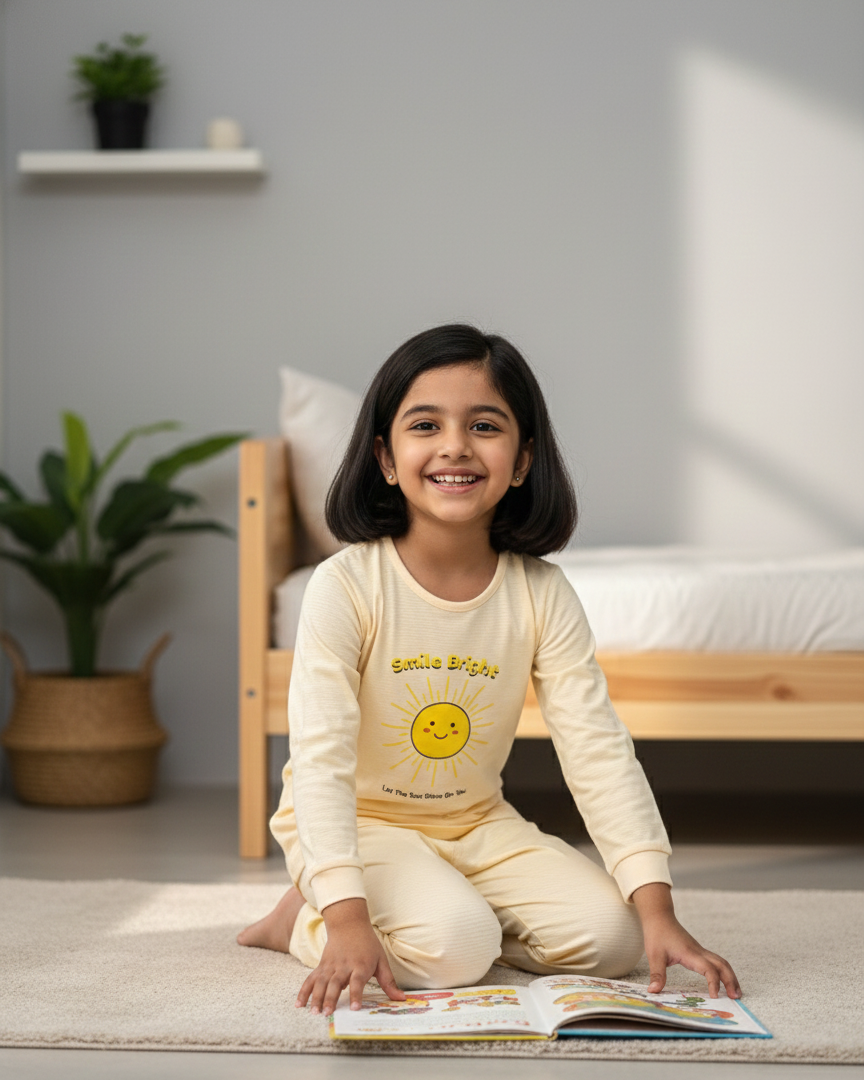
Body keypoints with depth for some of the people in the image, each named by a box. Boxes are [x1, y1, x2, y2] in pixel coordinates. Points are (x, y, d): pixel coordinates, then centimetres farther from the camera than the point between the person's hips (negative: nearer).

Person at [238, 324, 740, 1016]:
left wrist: (658, 911, -21)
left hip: (477, 823, 5)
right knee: (454, 948, -29)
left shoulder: (541, 595, -9)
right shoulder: (347, 587, -20)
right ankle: (307, 920, -1)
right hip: (359, 823, -5)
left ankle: (447, 910, 7)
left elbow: (600, 751, -12)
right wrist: (348, 919, -38)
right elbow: (321, 762, -25)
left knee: (609, 935, -14)